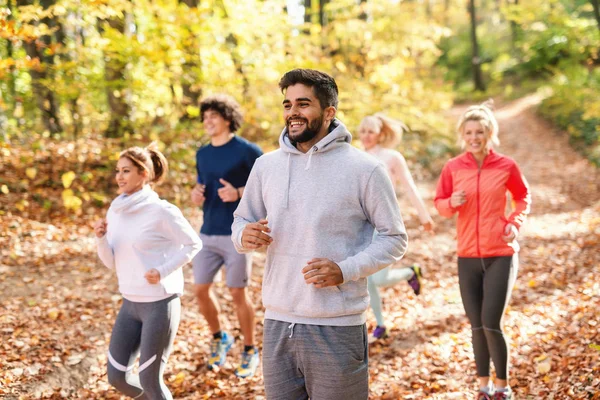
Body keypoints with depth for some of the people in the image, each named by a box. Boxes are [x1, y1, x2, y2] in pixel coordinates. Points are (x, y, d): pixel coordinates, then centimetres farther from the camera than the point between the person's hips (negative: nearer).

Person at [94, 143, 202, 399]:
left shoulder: (161, 211, -14)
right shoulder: (115, 211, 6)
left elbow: (193, 244, -6)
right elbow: (112, 263, 9)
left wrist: (163, 271, -16)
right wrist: (101, 239, -10)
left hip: (160, 303, -7)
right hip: (130, 303, 7)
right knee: (117, 377, 9)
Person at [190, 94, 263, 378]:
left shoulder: (247, 151, -7)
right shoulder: (202, 154, 11)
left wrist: (239, 193, -20)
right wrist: (196, 195, -3)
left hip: (237, 234, -6)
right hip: (208, 234, 6)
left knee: (238, 294, 0)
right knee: (201, 291, 7)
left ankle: (250, 352, 19)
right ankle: (219, 339, 31)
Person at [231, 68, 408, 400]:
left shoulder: (364, 169, -6)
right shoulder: (265, 165, 6)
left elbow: (394, 238, -2)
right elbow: (241, 221, 15)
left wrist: (345, 270, -17)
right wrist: (245, 235, -9)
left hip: (337, 329, -4)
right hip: (277, 325, 4)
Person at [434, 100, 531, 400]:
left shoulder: (506, 166, -4)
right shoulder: (453, 167, -1)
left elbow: (523, 197, 12)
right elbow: (440, 203, 8)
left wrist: (515, 223, -5)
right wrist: (452, 203, -15)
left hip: (500, 255, -2)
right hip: (467, 256, 2)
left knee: (491, 324, -8)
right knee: (477, 326, 7)